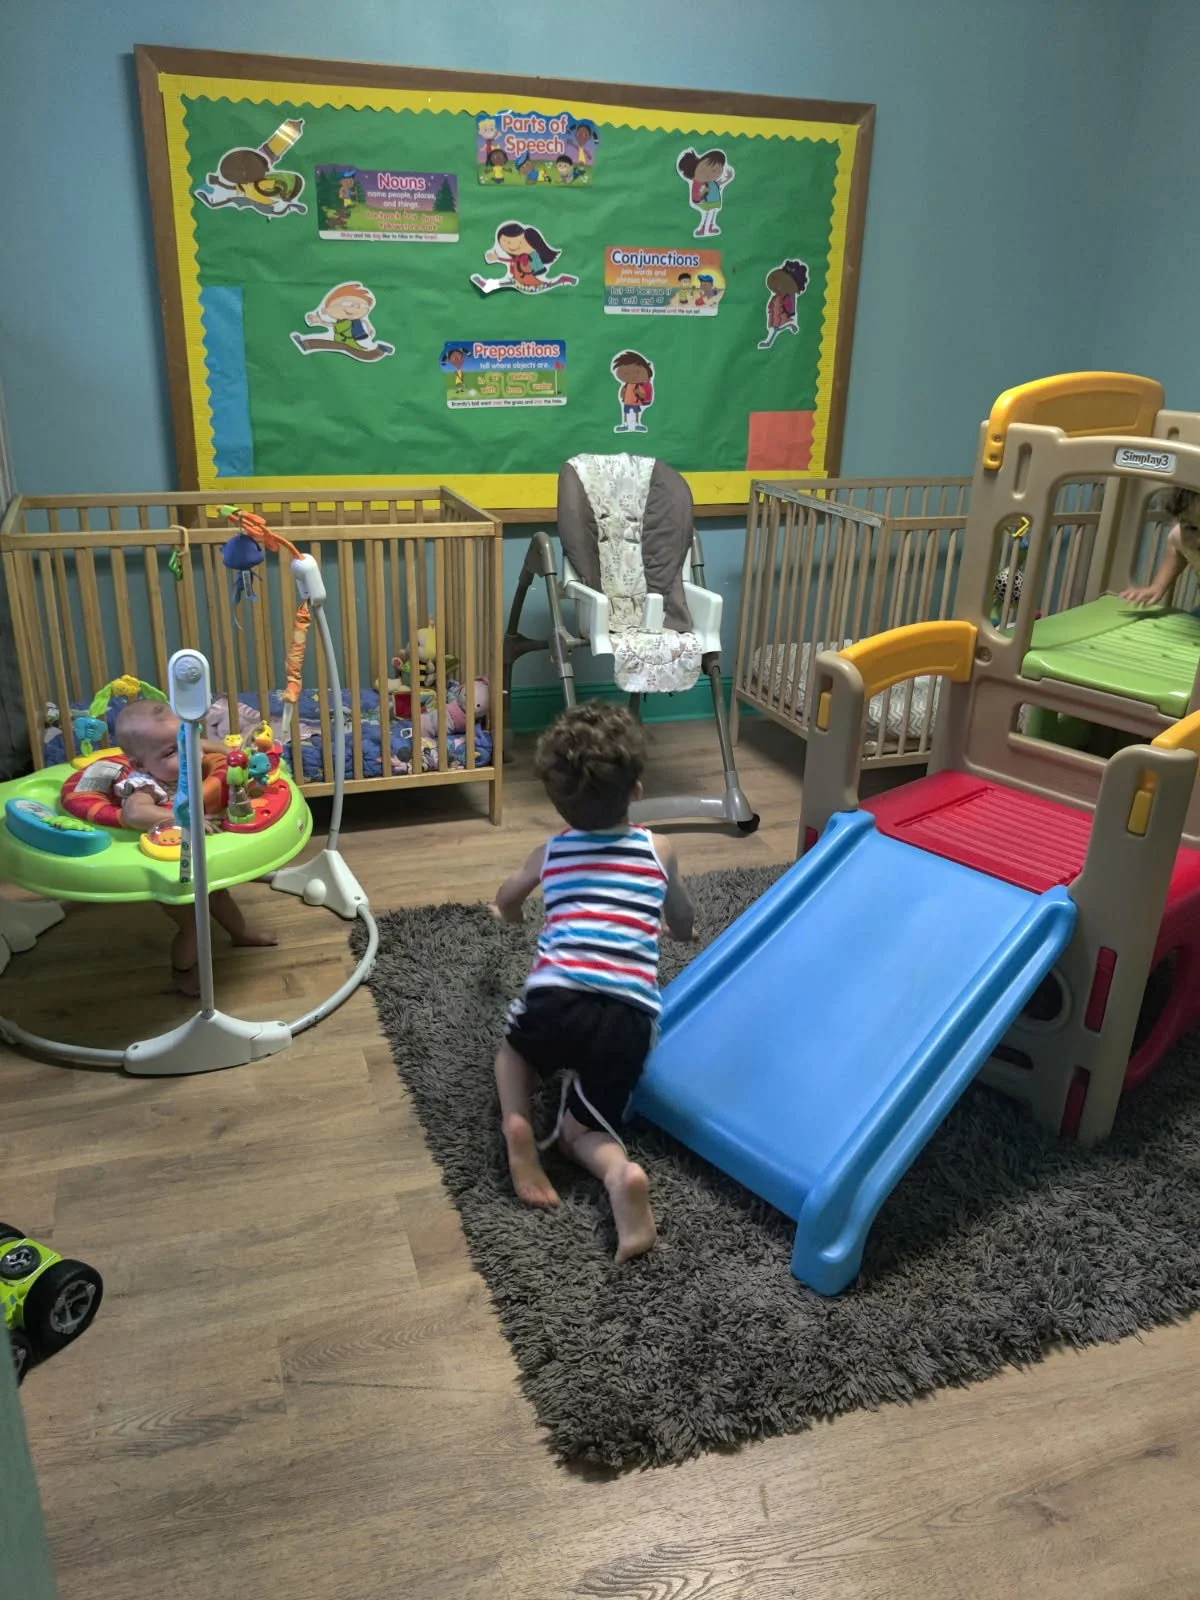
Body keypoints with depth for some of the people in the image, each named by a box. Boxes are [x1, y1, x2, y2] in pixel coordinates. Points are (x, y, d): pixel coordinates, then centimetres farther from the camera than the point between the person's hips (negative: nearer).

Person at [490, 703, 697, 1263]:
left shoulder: (551, 852, 20)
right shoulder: (659, 852, 17)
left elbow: (506, 900, 42)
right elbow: (685, 925, 34)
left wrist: (513, 914, 65)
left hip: (555, 1001, 0)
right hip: (628, 1018, 0)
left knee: (514, 1045, 34)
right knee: (581, 1130, 17)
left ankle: (516, 1124, 5)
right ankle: (621, 1175, -16)